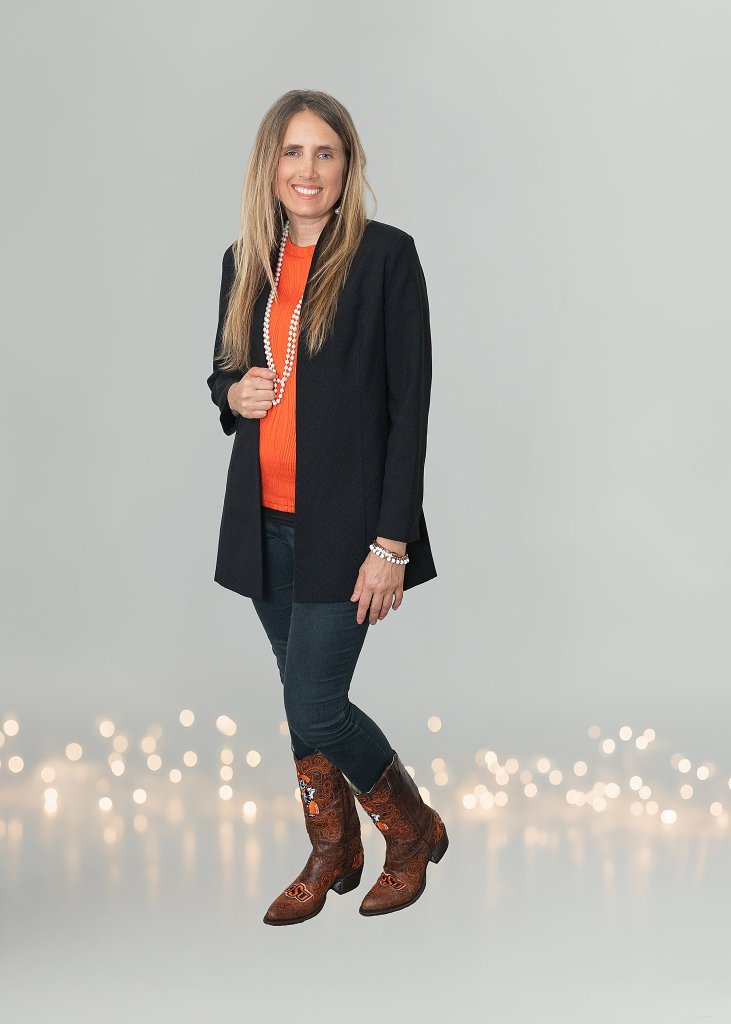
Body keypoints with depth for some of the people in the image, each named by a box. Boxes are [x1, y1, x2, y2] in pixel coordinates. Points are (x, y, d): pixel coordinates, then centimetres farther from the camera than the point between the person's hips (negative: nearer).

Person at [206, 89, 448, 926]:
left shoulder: (385, 256, -9)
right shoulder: (245, 261, 8)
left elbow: (410, 404, -11)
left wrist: (392, 543, -15)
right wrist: (232, 392, -6)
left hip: (345, 522, -5)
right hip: (266, 522, 6)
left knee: (315, 706, -6)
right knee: (305, 698, 15)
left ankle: (413, 830, 19)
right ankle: (331, 854, 33)